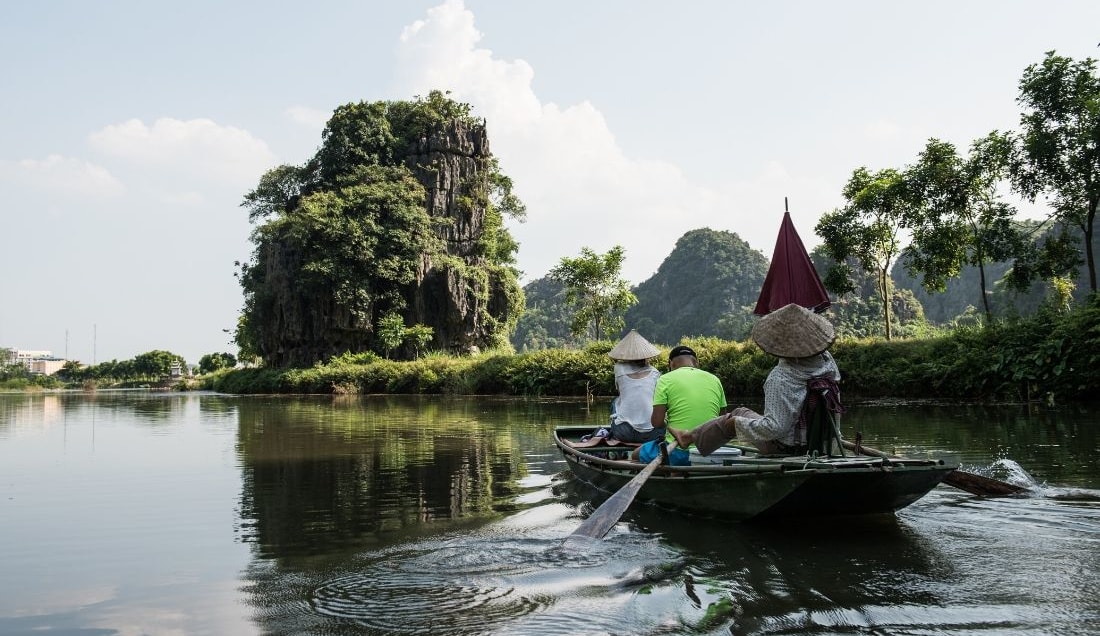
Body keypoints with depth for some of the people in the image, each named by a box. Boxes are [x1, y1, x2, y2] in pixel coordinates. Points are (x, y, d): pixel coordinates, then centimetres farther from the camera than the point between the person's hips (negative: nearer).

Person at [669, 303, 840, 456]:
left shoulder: (780, 378, -31)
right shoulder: (826, 359, -10)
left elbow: (774, 428, -31)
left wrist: (738, 424, -18)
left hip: (786, 448, -6)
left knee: (738, 415, 15)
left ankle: (690, 437, 34)